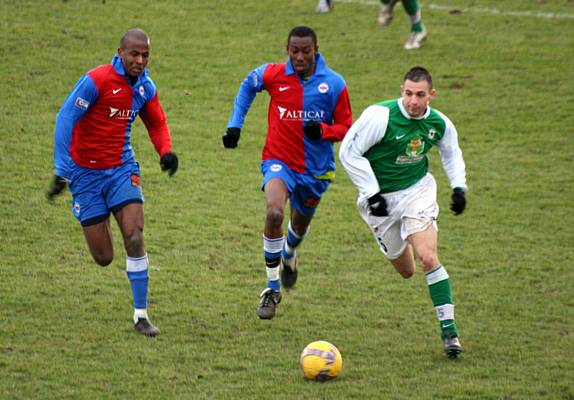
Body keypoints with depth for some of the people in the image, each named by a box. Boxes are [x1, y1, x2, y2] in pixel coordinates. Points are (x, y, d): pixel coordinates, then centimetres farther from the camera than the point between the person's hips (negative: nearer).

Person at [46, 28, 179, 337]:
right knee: (103, 258, -1)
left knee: (135, 238, -16)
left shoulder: (146, 87, 2)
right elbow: (65, 119, -16)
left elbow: (156, 123, 18)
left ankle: (141, 315, -7)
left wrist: (166, 150, -3)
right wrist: (62, 171, -19)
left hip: (122, 168, 4)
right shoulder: (96, 80, -17)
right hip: (86, 171, -4)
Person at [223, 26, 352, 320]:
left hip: (315, 168, 2)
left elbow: (347, 128, -4)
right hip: (279, 160, -2)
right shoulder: (273, 75, -10)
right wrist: (235, 124, 8)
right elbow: (248, 85, 14)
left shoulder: (334, 84, -11)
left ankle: (289, 257, 61)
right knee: (274, 213, -28)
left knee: (300, 225, 22)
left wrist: (323, 130, -25)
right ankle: (272, 288, -13)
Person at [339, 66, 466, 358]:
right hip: (380, 198, -1)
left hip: (417, 191, 1)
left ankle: (449, 329, -13)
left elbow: (452, 153, 15)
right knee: (406, 271, 10)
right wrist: (371, 194, -18)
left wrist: (458, 186, 1)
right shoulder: (380, 116, -23)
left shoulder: (439, 124, -9)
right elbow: (349, 152, -17)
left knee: (428, 258, -20)